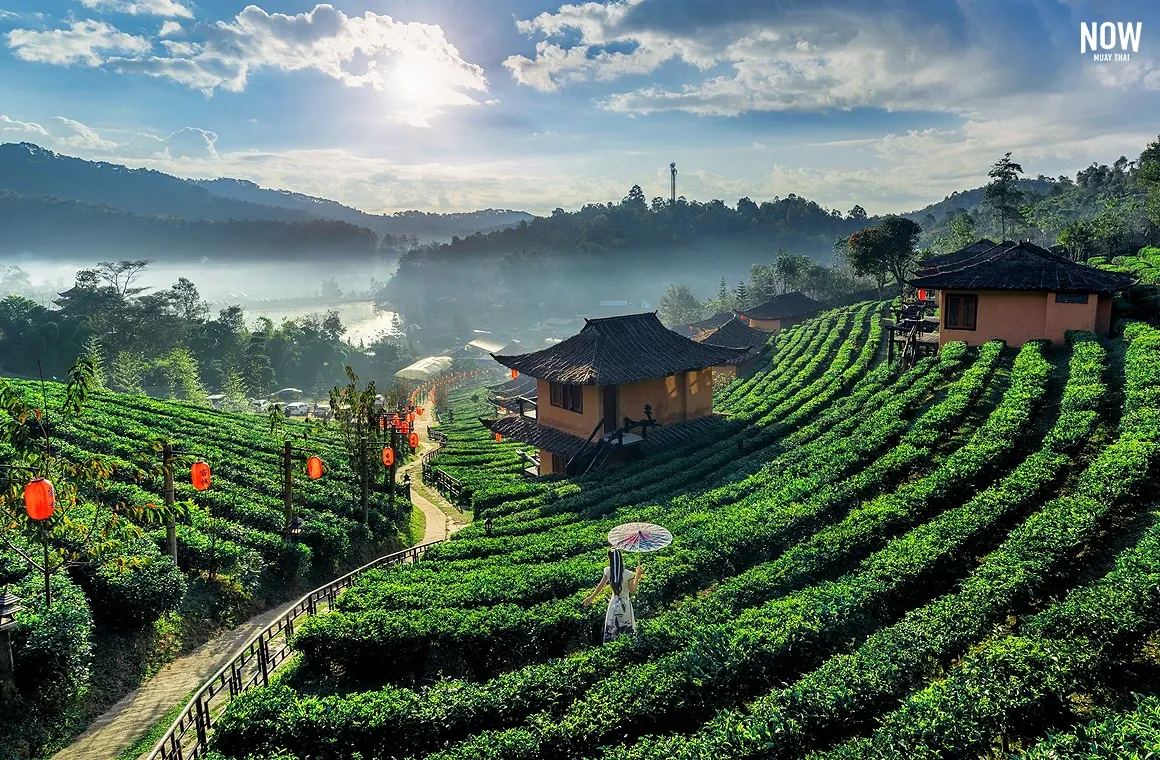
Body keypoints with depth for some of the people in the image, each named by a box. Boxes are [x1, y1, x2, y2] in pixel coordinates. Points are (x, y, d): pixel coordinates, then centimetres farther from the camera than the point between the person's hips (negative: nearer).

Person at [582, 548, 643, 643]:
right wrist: (637, 575, -16)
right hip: (625, 606, -3)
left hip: (613, 604, 3)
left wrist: (591, 597, 16)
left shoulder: (608, 571, -6)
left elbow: (600, 586, 3)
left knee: (611, 632, 12)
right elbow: (632, 590, -16)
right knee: (626, 631, 6)